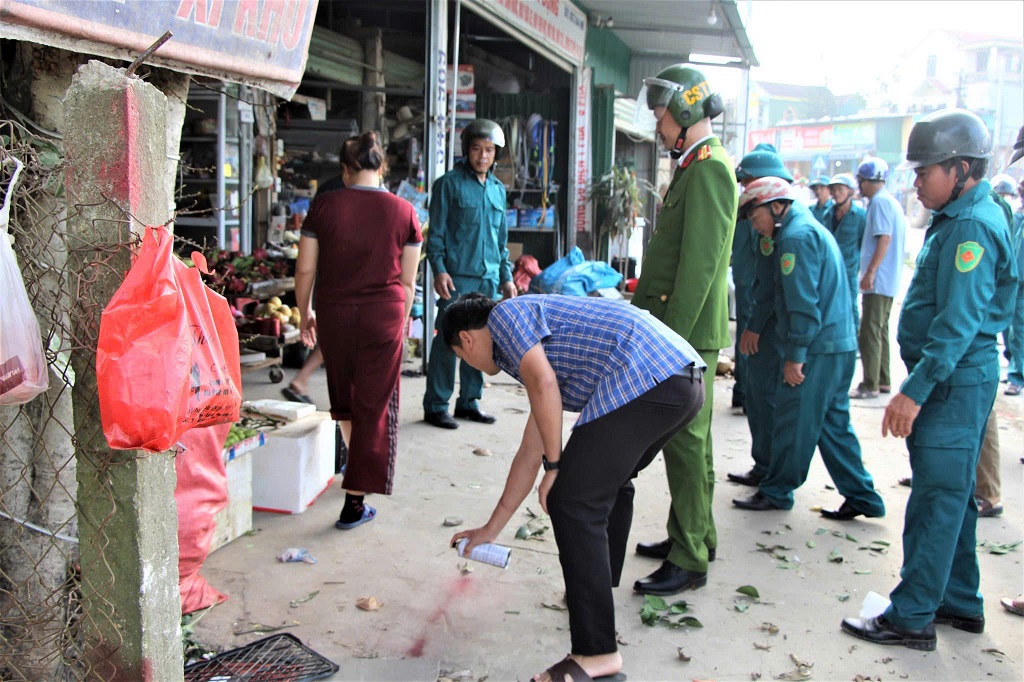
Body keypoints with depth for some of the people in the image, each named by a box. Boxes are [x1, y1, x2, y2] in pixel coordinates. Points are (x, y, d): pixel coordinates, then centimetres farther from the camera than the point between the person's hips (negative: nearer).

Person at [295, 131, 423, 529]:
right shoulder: (403, 212, -3)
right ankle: (354, 502, 7)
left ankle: (355, 462, 44)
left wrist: (305, 313, 14)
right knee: (375, 406, 5)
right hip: (384, 315, -1)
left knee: (344, 392, 25)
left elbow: (305, 268, -1)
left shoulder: (325, 206, -3)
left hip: (333, 313, 1)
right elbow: (407, 280, 0)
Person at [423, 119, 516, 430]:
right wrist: (439, 269, -14)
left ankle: (469, 401, 20)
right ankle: (436, 406, 2)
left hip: (489, 278, 6)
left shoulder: (498, 189, 17)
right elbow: (436, 233, -3)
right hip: (457, 276, -6)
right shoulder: (449, 183, -1)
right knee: (448, 339, -5)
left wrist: (506, 276, 18)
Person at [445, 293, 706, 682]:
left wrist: (555, 468, 0)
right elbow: (530, 452, 37)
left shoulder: (505, 313, 9)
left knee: (573, 503, -4)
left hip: (643, 381, -10)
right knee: (610, 482, 30)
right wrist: (491, 529, 43)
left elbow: (543, 382, -11)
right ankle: (599, 587, 45)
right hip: (687, 379, 10)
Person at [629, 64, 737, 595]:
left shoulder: (709, 169, -14)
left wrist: (674, 337, -22)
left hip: (690, 332, -10)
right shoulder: (692, 167, 18)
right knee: (686, 440, 17)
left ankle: (689, 561, 3)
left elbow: (699, 264, -21)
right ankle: (694, 536, 29)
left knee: (685, 442, -5)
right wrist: (647, 304, 20)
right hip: (680, 330, 10)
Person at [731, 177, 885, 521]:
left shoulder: (796, 237, -13)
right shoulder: (814, 229, 19)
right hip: (840, 344, 10)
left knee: (793, 422, 0)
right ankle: (861, 496, 19)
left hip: (818, 349, -10)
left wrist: (795, 355, -18)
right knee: (834, 423, 14)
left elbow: (803, 303, -19)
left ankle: (776, 492, 11)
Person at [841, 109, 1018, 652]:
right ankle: (960, 602, 30)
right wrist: (920, 383, 21)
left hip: (955, 382, -11)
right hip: (956, 379, 11)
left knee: (937, 500, -5)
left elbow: (958, 322, -24)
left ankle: (912, 618, 3)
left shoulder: (972, 227, -17)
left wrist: (915, 390, -25)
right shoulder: (960, 219, 15)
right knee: (952, 495, 18)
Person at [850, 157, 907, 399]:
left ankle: (870, 385, -5)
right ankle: (883, 380, 22)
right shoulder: (892, 202, 17)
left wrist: (870, 272, -23)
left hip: (878, 280, -10)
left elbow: (885, 238, -22)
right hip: (889, 280, 10)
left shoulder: (880, 201, -13)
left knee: (869, 333, -7)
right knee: (880, 330, 15)